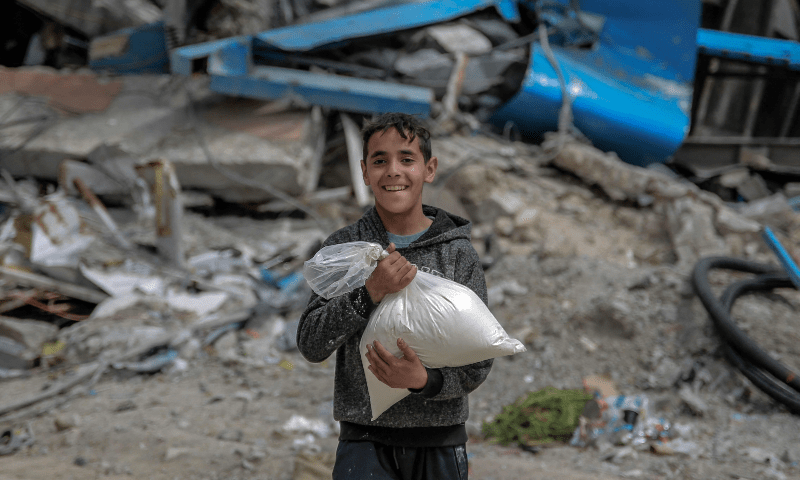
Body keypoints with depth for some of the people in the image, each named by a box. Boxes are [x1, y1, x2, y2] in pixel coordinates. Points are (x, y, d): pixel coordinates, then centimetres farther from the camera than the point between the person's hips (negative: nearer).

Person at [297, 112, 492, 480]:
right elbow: (311, 345, -7)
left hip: (440, 441, 1)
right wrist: (370, 293, -20)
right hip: (366, 439, -1)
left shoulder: (459, 254, 0)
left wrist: (423, 380, -21)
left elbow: (477, 366, -2)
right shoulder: (343, 247, 2)